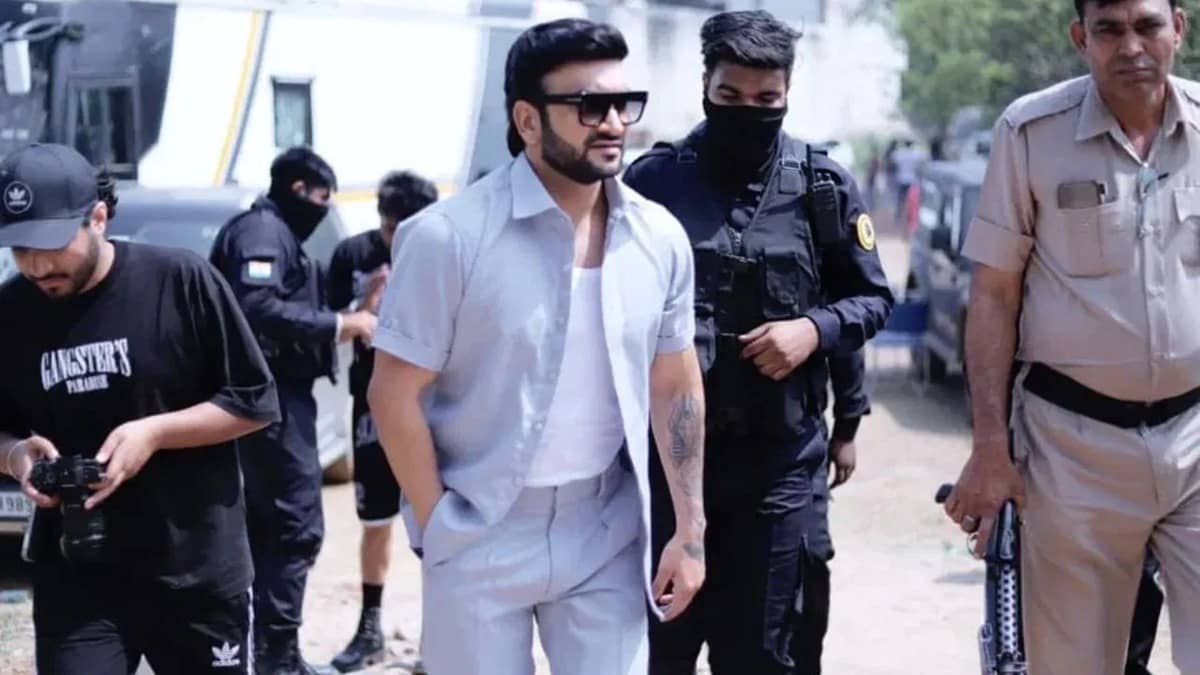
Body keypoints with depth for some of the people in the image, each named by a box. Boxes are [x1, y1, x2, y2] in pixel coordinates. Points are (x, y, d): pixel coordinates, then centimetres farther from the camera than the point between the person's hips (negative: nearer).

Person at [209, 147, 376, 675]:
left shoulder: (274, 233, 20)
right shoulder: (262, 231, -12)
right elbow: (259, 309, -26)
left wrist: (343, 323, 8)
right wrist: (339, 324, -21)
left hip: (274, 395, 11)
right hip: (274, 396, -11)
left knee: (266, 522, 14)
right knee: (296, 524, -11)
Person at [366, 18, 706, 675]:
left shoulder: (660, 238, 0)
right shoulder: (449, 236, -14)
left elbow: (676, 387, 9)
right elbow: (395, 396, -9)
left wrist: (690, 530, 7)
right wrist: (438, 529, -8)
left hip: (608, 536, 3)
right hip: (481, 537, -3)